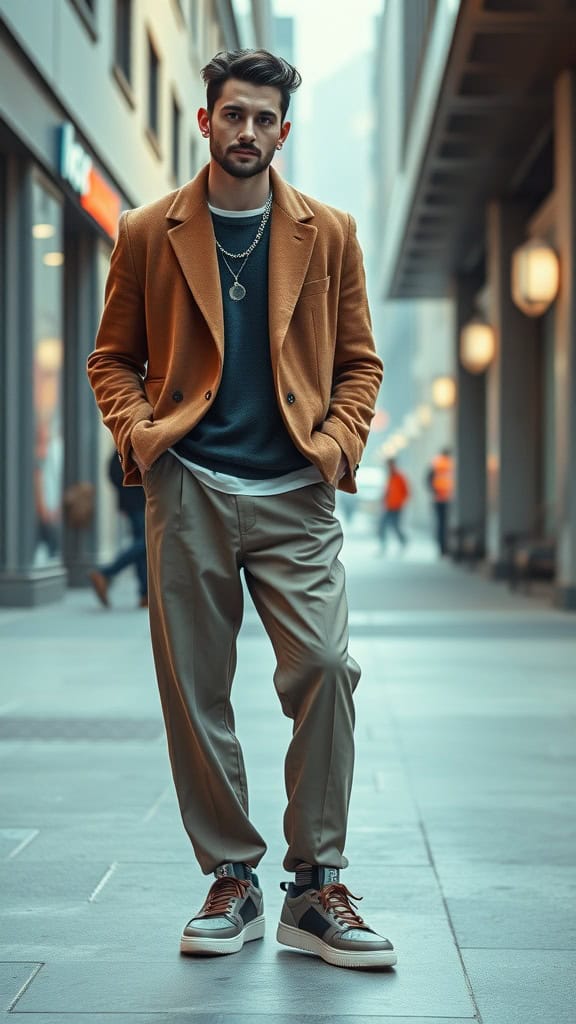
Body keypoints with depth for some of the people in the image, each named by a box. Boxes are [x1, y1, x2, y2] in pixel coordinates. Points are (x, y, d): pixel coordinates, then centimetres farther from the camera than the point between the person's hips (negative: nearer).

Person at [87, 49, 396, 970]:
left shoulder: (329, 234, 10)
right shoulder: (148, 235, 8)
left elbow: (359, 360, 13)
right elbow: (113, 357, 13)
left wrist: (340, 439, -3)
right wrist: (135, 430, -5)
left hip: (295, 491, 0)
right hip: (188, 488, 0)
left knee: (324, 668, -12)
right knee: (194, 689, 1)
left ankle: (316, 891, -1)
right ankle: (231, 885, 13)